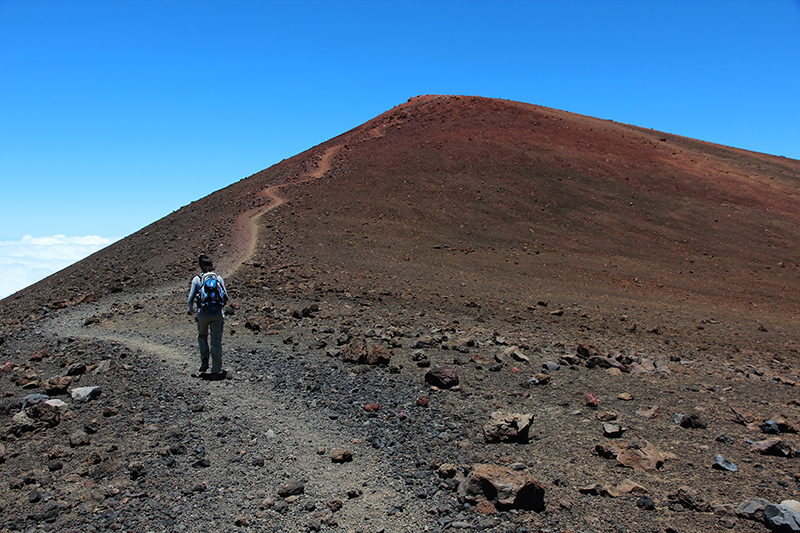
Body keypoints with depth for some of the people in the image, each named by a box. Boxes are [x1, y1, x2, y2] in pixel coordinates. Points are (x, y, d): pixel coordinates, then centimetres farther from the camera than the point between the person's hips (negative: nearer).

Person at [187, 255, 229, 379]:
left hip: (203, 314, -1)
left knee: (202, 336, 27)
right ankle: (216, 371, 9)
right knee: (216, 342, 6)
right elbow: (226, 296, 7)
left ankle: (204, 361, 16)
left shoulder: (197, 279, 0)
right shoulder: (218, 277, 5)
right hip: (217, 314, 1)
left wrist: (190, 310, 20)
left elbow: (191, 298, 0)